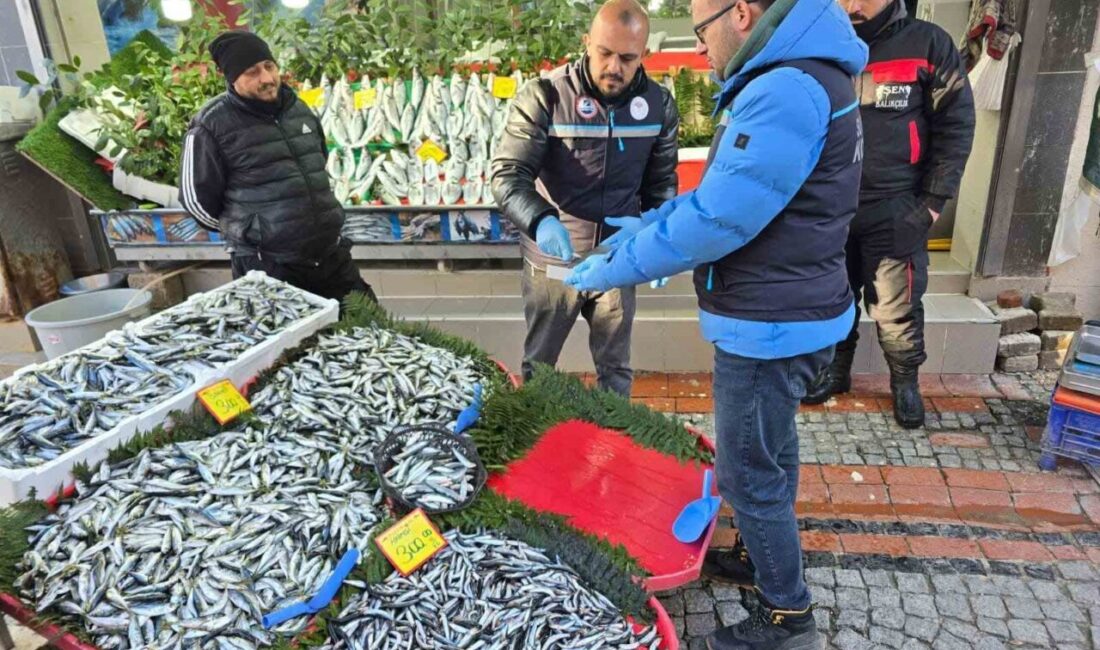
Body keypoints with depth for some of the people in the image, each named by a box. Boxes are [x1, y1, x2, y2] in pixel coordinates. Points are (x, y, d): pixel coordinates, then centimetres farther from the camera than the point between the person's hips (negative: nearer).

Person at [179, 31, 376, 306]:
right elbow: (196, 197, -4)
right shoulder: (212, 125, -10)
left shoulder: (299, 109, 9)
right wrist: (246, 231, 7)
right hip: (266, 267, -6)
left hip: (331, 254, 6)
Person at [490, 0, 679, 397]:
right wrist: (540, 220, -39)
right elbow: (508, 173, -20)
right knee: (538, 367, 15)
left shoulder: (658, 105, -2)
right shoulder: (544, 97, -15)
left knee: (615, 369, 17)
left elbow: (661, 182, 8)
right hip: (553, 261, -2)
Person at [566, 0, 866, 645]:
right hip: (785, 313, 10)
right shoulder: (794, 78, 11)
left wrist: (619, 266, -15)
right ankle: (766, 558, 46)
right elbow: (716, 190, 12)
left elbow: (716, 221, -26)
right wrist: (640, 228, 5)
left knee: (748, 472, 5)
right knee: (771, 450, 24)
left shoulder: (786, 93, -24)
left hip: (769, 326, -10)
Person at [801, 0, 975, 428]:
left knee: (897, 308, 6)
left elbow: (955, 127, -3)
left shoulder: (928, 45, -4)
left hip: (895, 212, -3)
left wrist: (934, 200, -7)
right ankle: (836, 369, 34)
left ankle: (905, 382, 27)